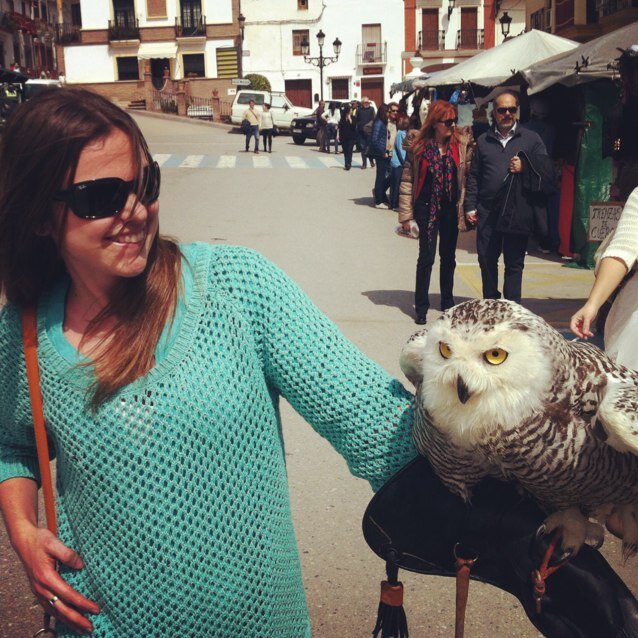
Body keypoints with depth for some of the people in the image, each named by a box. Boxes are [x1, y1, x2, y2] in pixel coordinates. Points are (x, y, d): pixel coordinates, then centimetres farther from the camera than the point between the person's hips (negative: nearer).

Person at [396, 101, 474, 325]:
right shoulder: (418, 147, -5)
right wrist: (406, 214, -5)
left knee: (448, 256, 13)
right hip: (427, 207, -2)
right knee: (426, 256, -2)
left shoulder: (462, 144, 0)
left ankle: (447, 301, 28)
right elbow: (407, 180, -2)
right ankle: (421, 306, 9)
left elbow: (469, 173, -2)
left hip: (451, 208, 3)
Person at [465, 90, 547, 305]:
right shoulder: (483, 141, 12)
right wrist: (470, 206, 6)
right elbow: (473, 176, 12)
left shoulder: (531, 139, 6)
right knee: (487, 260, 9)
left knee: (514, 263, 3)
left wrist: (525, 168, -15)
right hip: (487, 211, 2)